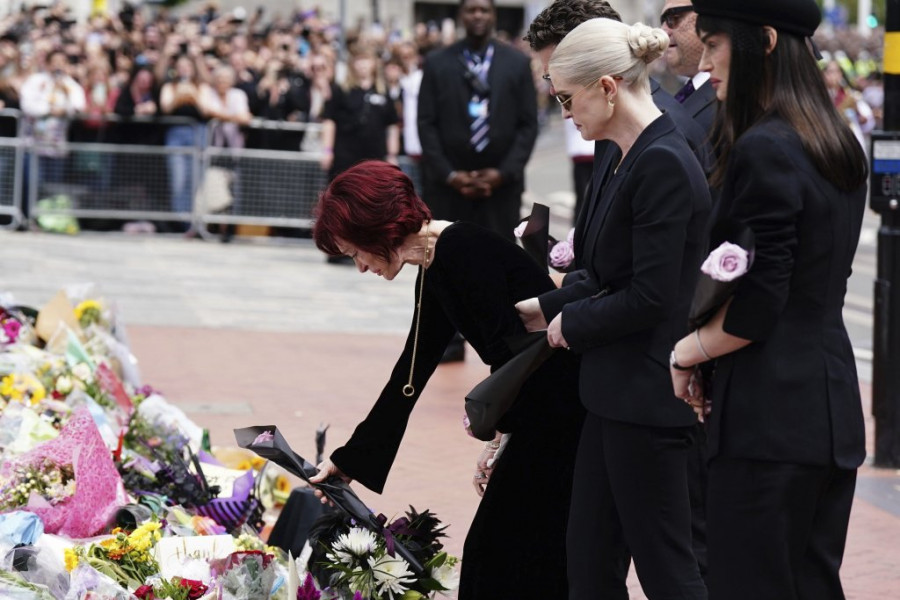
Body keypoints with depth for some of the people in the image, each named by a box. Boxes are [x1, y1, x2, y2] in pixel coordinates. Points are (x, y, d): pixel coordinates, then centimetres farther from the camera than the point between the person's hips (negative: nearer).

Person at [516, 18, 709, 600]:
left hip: (648, 394, -10)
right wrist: (549, 307, 18)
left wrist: (572, 323, -8)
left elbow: (651, 297, -21)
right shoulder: (632, 160, 11)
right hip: (616, 394, 10)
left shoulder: (663, 165, -19)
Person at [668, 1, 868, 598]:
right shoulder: (838, 145, 12)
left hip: (770, 413, -9)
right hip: (832, 403, 9)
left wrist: (692, 348, -3)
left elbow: (758, 304, -19)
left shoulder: (763, 151, -18)